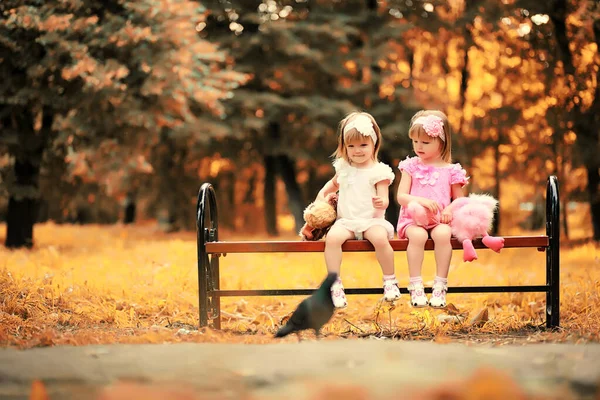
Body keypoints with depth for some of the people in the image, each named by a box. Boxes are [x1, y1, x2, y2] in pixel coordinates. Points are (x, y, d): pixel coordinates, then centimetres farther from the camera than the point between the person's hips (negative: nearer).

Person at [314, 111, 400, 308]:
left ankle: (389, 280, -14)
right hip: (346, 220, 3)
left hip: (371, 220, -3)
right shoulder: (343, 167, 13)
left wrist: (381, 203, -32)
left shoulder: (378, 171, -2)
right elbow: (334, 182, 36)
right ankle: (334, 283, -24)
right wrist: (323, 192, 17)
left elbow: (384, 200, -8)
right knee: (332, 236, -30)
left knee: (380, 237, -36)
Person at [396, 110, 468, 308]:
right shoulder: (411, 166, 9)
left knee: (442, 234, -35)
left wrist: (451, 209, -11)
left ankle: (440, 285, -27)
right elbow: (401, 197, 0)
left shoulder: (450, 170, 8)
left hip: (440, 220, 0)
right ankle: (415, 286, -30)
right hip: (414, 219, 0)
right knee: (417, 235, -35)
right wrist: (422, 201, -18)